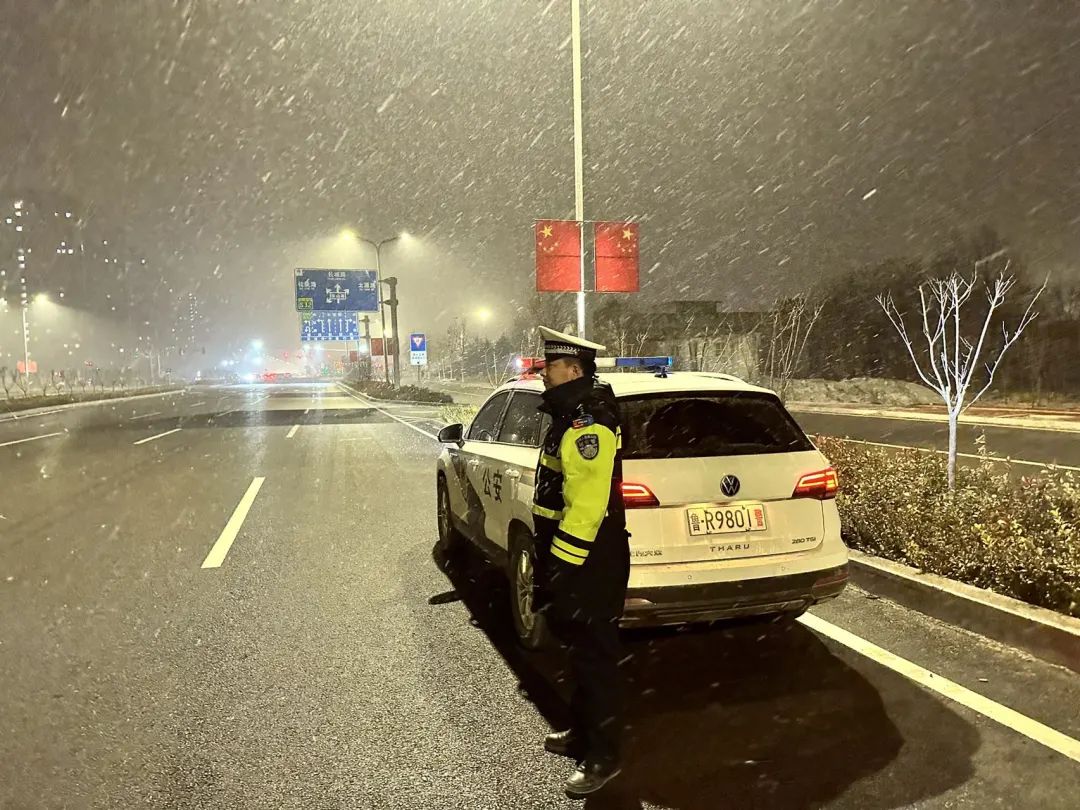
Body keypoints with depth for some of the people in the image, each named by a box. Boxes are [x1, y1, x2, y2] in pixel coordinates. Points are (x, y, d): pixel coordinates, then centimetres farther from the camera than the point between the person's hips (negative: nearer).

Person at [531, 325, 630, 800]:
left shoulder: (589, 423, -22)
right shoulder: (572, 415, 13)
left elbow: (588, 505, -27)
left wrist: (562, 565, -24)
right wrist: (551, 562, 23)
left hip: (590, 565, -11)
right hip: (568, 558, 11)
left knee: (595, 656, 2)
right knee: (579, 650, 21)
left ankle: (602, 756, 16)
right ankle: (583, 732, 37)